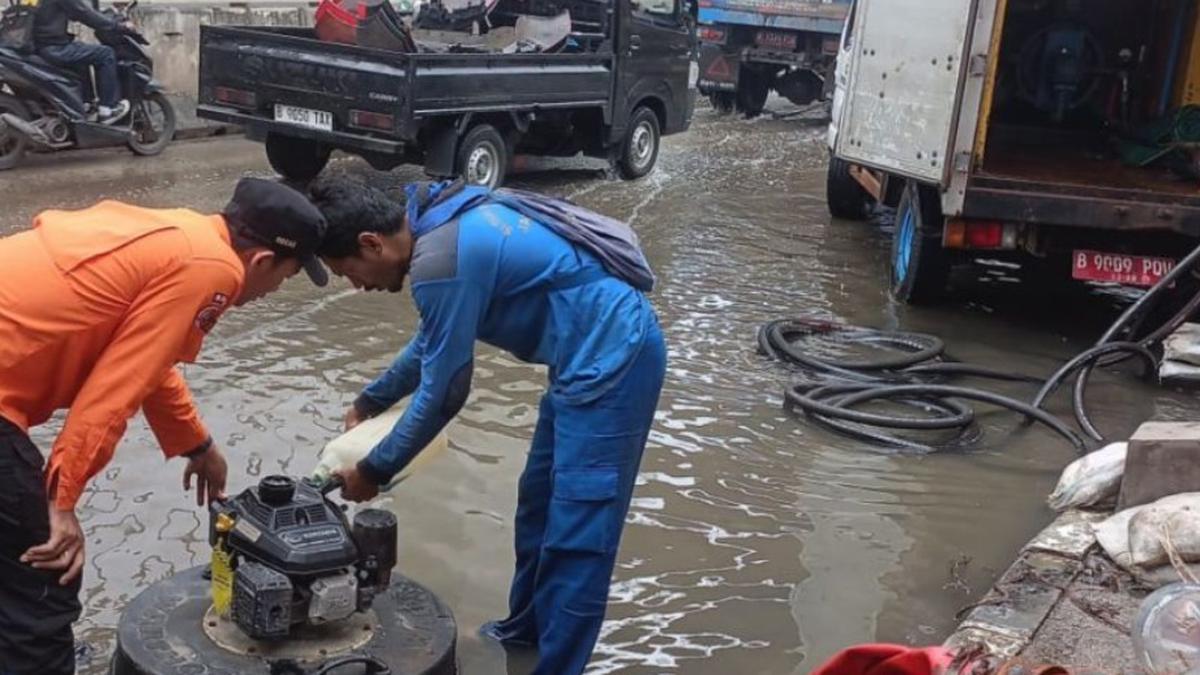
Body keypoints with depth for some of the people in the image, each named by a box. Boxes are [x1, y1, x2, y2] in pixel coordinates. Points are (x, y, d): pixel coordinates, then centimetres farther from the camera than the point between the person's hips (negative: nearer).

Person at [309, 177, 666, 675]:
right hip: (605, 348, 11)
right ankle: (527, 628, 39)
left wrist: (373, 470, 0)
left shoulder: (440, 263, -22)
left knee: (577, 533, -4)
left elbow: (443, 393, -13)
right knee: (540, 501, 22)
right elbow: (435, 341, 25)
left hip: (611, 358, -11)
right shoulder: (441, 220, 9)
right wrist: (371, 400, 32)